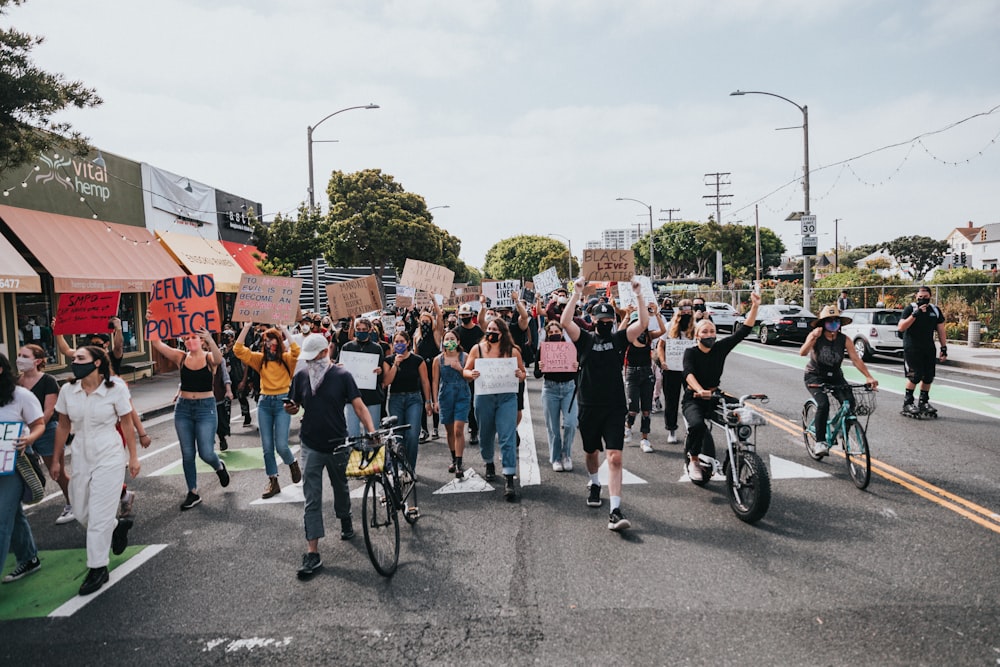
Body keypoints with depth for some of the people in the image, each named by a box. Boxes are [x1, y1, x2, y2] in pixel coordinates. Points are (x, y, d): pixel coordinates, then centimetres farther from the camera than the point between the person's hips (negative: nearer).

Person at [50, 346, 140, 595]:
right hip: (81, 458, 5)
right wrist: (56, 460, 11)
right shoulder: (67, 390, -2)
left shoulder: (115, 389, -13)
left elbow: (127, 425, -6)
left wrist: (133, 457, -4)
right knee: (81, 512, 13)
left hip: (109, 458, -5)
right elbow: (63, 427, 9)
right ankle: (119, 525, 41)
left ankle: (98, 569, 13)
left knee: (99, 516, -1)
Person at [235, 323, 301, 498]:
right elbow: (238, 349, -1)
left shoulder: (286, 358, -2)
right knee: (267, 447, 5)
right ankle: (273, 482, 17)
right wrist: (246, 327, -7)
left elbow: (296, 351, -24)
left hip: (282, 402, -4)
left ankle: (292, 464, 24)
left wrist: (285, 330, -20)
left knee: (281, 446, -9)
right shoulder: (260, 359, 8)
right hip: (264, 402, 4)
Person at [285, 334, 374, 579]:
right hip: (312, 446, 1)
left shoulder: (342, 376, -8)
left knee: (340, 487, 21)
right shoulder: (301, 376, 0)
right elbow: (294, 407, 7)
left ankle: (345, 520, 49)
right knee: (312, 499, -3)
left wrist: (372, 431, -25)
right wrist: (290, 408, -17)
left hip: (338, 445, -1)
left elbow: (359, 406, -12)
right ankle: (312, 553, -3)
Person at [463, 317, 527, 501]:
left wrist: (519, 375, -14)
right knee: (485, 435, 16)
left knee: (507, 437, -10)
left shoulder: (513, 351, 0)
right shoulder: (477, 349, 1)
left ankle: (509, 480, -9)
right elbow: (465, 371, 6)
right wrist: (471, 374, -16)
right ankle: (489, 464, 44)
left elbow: (523, 374, 9)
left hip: (507, 398, -2)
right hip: (483, 398, 2)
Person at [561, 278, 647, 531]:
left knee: (615, 457, -12)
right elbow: (565, 322, -15)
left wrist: (638, 294, -13)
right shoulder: (584, 339, 1)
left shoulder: (619, 338, 4)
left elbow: (643, 323, -7)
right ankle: (594, 484, 50)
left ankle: (615, 511, -15)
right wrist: (576, 293, -18)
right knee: (591, 451, 20)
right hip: (589, 407, 1)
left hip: (615, 408, -1)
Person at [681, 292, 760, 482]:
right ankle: (693, 460, -9)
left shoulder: (721, 348, 6)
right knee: (697, 425, -33)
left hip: (714, 397, 4)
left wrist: (755, 306, -8)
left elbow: (743, 330, 1)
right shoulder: (690, 352, -4)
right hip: (693, 399, -4)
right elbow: (688, 373, -22)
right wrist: (700, 391, -40)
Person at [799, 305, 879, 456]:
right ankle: (820, 442, -16)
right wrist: (814, 338, -45)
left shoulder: (844, 340, -7)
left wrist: (868, 377, -24)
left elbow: (856, 359, -12)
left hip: (835, 376, 3)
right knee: (823, 404, -27)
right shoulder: (815, 336, -15)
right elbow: (802, 353, -30)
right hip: (815, 376, -3)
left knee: (849, 402, -19)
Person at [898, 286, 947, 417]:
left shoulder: (935, 310, 10)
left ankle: (923, 402, 19)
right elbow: (901, 327, -17)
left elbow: (941, 330, 14)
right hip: (912, 348, -5)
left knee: (929, 376, 5)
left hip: (929, 348, 5)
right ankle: (907, 403, 1)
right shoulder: (910, 309, -5)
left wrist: (944, 348, 9)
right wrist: (915, 314, -24)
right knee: (915, 375, -10)